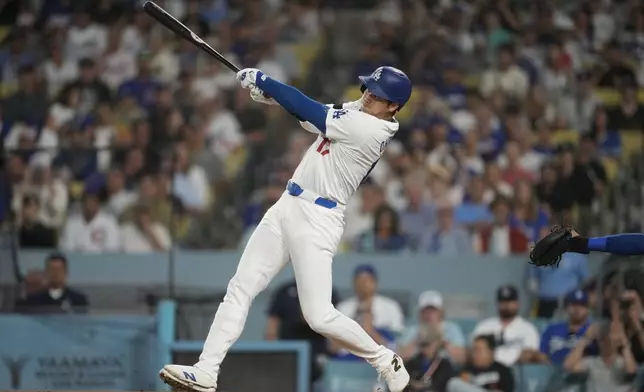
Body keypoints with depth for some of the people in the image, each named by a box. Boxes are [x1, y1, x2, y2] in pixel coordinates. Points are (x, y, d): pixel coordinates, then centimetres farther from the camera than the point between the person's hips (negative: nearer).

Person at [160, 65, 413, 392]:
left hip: (317, 220, -9)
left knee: (319, 317, -11)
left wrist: (261, 80, -5)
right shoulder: (358, 111, 9)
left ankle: (385, 361, 11)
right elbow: (313, 116, 12)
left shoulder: (370, 129, -18)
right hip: (287, 207, 9)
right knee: (240, 288, 2)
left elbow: (310, 113, -16)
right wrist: (270, 93, -7)